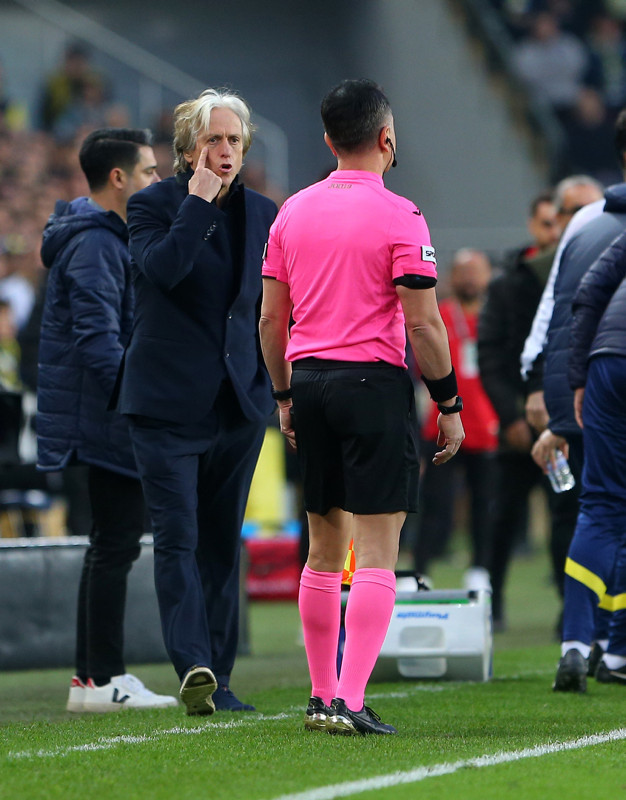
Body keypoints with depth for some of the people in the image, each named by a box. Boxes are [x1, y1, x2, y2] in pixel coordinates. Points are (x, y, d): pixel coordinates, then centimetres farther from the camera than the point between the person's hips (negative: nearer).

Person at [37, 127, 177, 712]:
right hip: (109, 421, -11)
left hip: (107, 419, 11)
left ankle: (93, 676, 15)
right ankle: (100, 680, -8)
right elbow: (97, 337, -22)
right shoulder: (95, 242, -14)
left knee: (111, 543, 12)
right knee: (116, 544, -9)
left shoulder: (108, 237, 19)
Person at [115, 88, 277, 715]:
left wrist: (279, 381, 11)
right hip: (168, 399, -4)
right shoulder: (153, 205, -2)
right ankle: (193, 667, -23)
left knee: (223, 541, 8)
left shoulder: (261, 213, 11)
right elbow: (161, 267, -22)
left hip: (239, 399, 5)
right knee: (177, 538, -13)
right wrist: (198, 202, -18)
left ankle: (217, 679, 12)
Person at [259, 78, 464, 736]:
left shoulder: (292, 212, 8)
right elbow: (423, 323, -11)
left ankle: (321, 696, 18)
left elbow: (271, 319, 10)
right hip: (375, 385, -6)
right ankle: (351, 701, -13)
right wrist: (449, 404, -3)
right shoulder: (398, 216, -9)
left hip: (309, 382, 6)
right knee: (377, 552, -5)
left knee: (324, 549, 14)